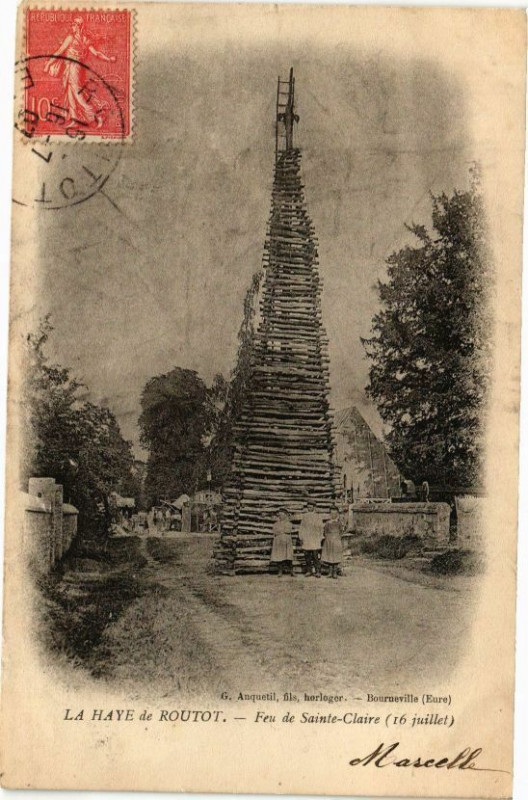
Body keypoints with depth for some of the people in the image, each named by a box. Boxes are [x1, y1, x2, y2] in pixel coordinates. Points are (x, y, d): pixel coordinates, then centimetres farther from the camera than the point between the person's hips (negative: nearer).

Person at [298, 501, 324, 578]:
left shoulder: (318, 516, 5)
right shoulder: (304, 516, 11)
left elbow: (321, 528, 6)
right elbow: (301, 527, 12)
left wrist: (320, 539, 1)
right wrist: (301, 538, 5)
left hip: (315, 539, -3)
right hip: (306, 540, 3)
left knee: (316, 556, -8)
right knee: (307, 556, 4)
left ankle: (318, 572, -5)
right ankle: (308, 571, 11)